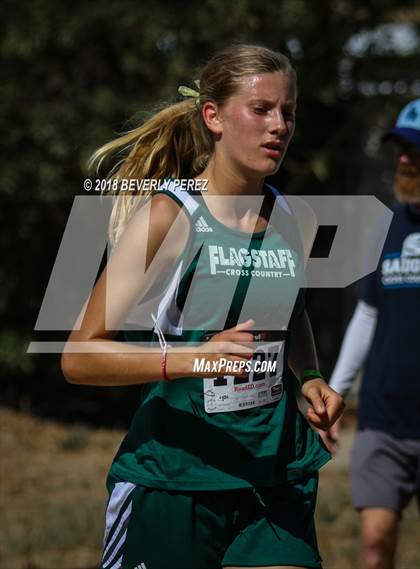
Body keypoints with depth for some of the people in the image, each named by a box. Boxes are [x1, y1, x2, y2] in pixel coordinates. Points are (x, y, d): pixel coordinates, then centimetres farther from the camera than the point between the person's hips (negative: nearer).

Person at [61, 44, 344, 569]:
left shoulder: (282, 217, 8)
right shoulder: (166, 217, -10)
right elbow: (79, 357, -14)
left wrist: (310, 379, 9)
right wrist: (192, 358, -27)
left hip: (276, 480, 5)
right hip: (172, 481, -5)